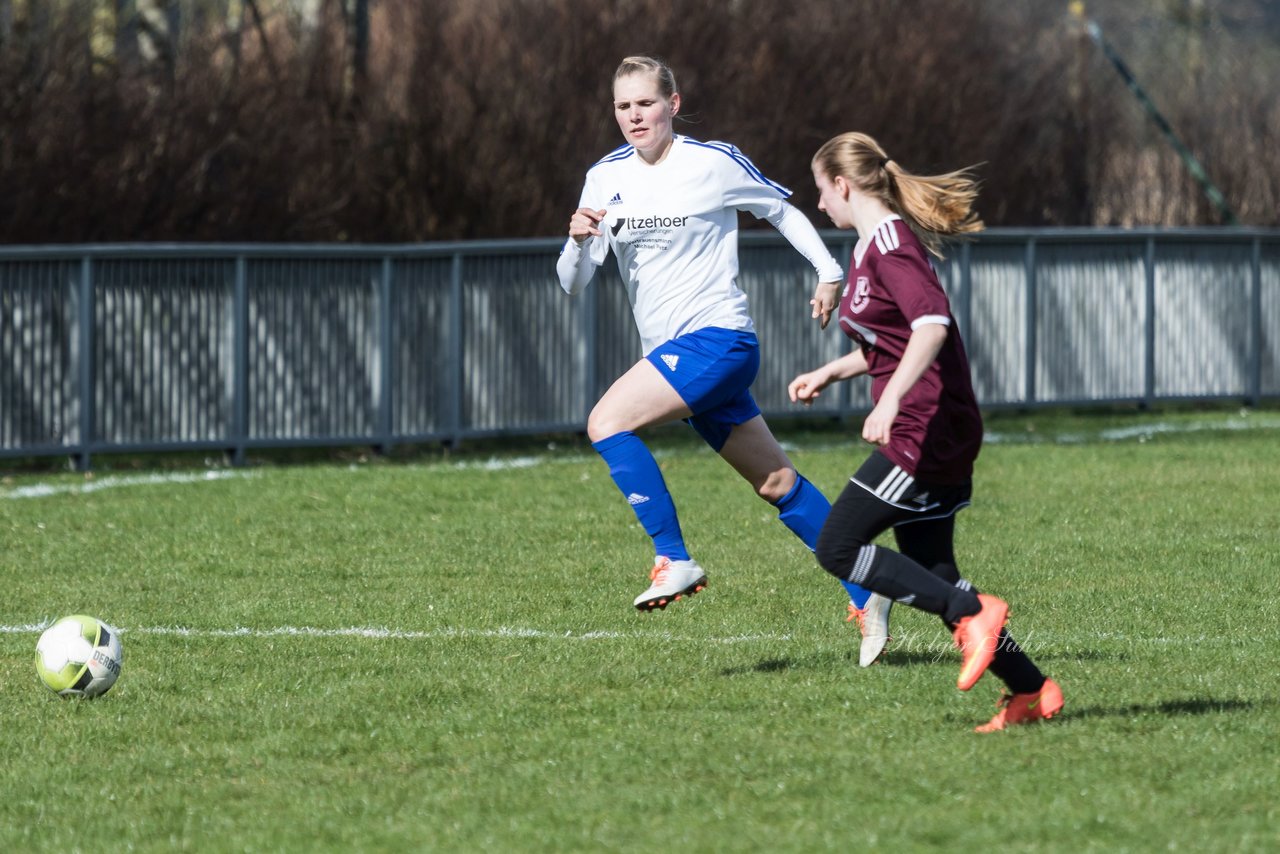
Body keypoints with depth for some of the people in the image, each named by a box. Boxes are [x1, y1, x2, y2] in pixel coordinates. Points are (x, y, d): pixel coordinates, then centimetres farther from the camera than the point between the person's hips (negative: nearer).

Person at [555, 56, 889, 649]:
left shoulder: (714, 163, -6)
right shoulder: (606, 178, 8)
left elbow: (783, 211, 9)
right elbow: (573, 284, 6)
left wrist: (829, 272, 6)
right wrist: (578, 241, -15)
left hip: (715, 338, -7)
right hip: (673, 355, 7)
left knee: (607, 422, -22)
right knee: (776, 482, 10)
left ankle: (674, 561, -18)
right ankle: (866, 596, 16)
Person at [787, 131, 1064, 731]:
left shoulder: (890, 242, -13)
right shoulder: (873, 244, 18)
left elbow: (932, 325, -28)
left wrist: (890, 401, -36)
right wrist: (829, 373, 28)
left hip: (925, 431, -10)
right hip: (938, 434, 10)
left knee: (837, 549, -10)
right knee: (932, 577, 9)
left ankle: (974, 614, -13)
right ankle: (1031, 691, 6)